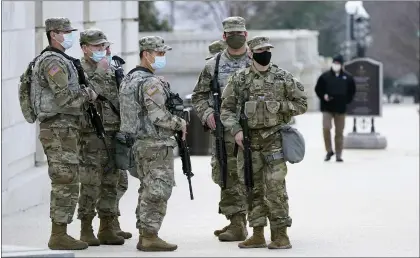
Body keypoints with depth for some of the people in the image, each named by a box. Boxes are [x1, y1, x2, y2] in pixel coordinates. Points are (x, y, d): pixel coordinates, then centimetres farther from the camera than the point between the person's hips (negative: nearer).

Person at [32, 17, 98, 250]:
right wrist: (88, 94, -9)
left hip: (64, 128, 10)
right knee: (66, 185, -9)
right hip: (60, 129, -10)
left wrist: (83, 92, 13)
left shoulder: (60, 61, 19)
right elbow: (64, 97, -23)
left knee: (63, 185, 12)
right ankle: (59, 237, -6)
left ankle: (59, 234, 16)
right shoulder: (53, 61, -14)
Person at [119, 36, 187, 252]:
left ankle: (143, 234, 17)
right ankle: (150, 237, -5)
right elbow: (158, 116, -23)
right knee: (158, 192, -5)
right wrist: (180, 124, -6)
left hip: (138, 143, 9)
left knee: (147, 190, 15)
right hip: (157, 144, -9)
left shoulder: (128, 79, 12)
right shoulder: (151, 83, -17)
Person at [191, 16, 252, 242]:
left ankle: (238, 225, 1)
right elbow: (198, 96, 14)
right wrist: (206, 113, -5)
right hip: (222, 131, 3)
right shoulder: (213, 65, 10)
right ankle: (236, 221, 11)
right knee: (226, 177, 3)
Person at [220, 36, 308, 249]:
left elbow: (302, 104, 6)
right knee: (253, 188, 7)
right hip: (249, 140, 2)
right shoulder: (239, 79, 4)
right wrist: (235, 130, -8)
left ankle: (281, 234, -4)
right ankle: (258, 235, 14)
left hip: (274, 138, -2)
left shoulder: (283, 78, 2)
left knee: (275, 187, -10)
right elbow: (227, 108, 6)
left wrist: (278, 106, -7)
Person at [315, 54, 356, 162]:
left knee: (339, 132, 4)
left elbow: (352, 91, 14)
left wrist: (347, 100, 3)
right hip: (327, 108, -1)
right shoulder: (325, 76, 0)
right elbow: (318, 89, 7)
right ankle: (329, 150, 1)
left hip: (340, 108, 1)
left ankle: (339, 155, 11)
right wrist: (323, 96, -9)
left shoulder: (347, 77, 4)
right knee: (326, 128, -16)